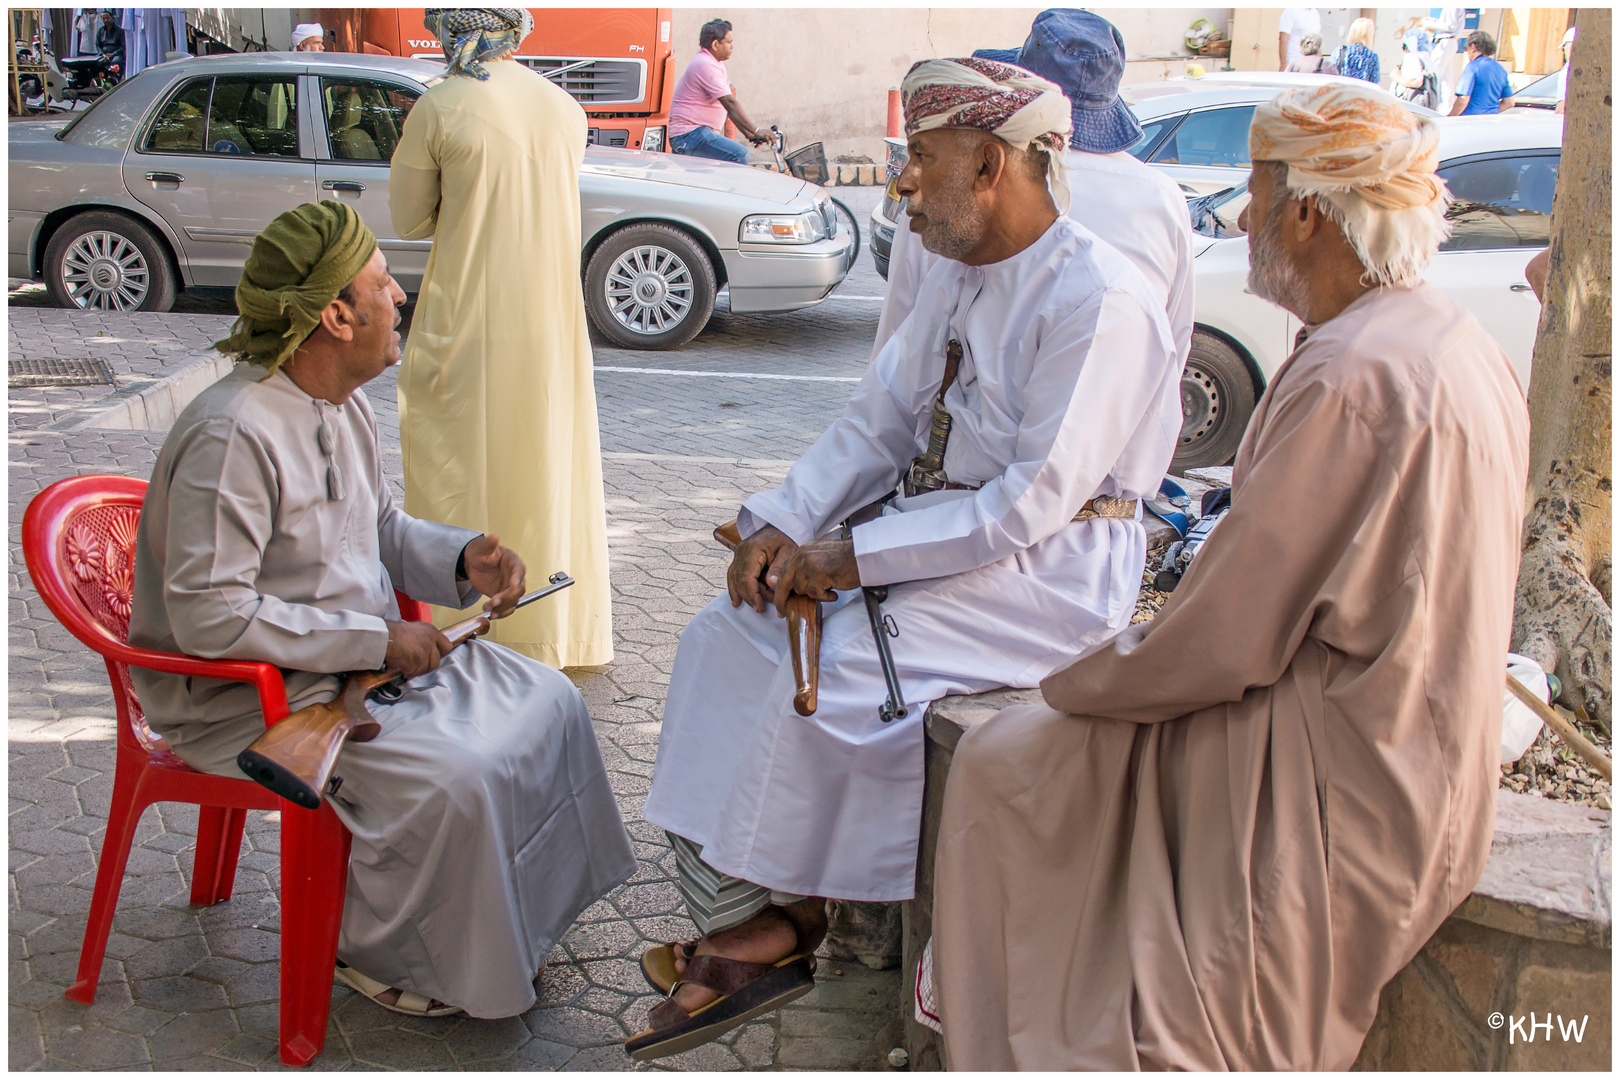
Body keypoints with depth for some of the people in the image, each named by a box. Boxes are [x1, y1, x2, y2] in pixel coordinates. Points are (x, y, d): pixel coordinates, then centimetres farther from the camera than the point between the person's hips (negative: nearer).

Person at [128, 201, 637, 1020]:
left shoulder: (342, 404, 5)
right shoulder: (234, 432, -25)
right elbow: (208, 615, -28)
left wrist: (462, 559, -4)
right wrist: (372, 639, -25)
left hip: (360, 653, 10)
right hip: (247, 697, -9)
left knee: (547, 703, 3)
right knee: (449, 777, -26)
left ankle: (518, 913, 19)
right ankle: (373, 951, 1)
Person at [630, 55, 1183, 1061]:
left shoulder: (1101, 300, -18)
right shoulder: (959, 278, 11)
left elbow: (1036, 498, -23)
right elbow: (876, 420, 11)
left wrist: (856, 558, -22)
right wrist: (781, 523, -6)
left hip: (1048, 573, -9)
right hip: (942, 534, 9)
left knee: (831, 664, -24)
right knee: (728, 634, -4)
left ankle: (778, 914, -1)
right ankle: (735, 920, -5)